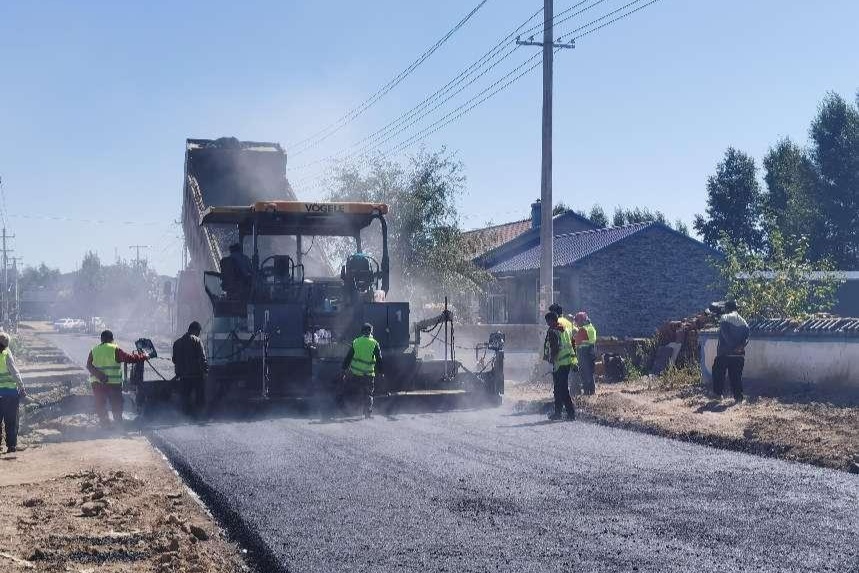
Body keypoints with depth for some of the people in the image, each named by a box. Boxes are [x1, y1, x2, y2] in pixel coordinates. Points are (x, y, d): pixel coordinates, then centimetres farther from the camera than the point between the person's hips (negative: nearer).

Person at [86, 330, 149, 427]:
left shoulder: (94, 350, 7)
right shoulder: (115, 350, -4)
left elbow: (89, 366, -4)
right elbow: (130, 358, -3)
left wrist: (99, 375, -13)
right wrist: (144, 356, 9)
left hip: (97, 383, 3)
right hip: (113, 383, -3)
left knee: (100, 405, 12)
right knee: (117, 405, 11)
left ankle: (105, 424, 11)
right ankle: (118, 423, 13)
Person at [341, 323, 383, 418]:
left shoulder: (355, 342, 2)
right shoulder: (374, 343, -4)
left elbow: (348, 357, 5)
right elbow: (379, 360, -2)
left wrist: (344, 370, 10)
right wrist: (380, 372, 7)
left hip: (355, 373, 2)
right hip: (368, 374, -2)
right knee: (368, 394, 9)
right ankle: (368, 413, 4)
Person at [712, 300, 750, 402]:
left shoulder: (724, 318, -4)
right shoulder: (743, 322, 12)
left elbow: (725, 335, -14)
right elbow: (746, 337, 1)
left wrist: (733, 347, -13)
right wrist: (741, 346, -11)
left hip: (725, 353, -4)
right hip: (739, 355, 5)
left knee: (718, 371, 11)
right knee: (736, 375, 8)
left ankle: (718, 393, 12)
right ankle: (738, 396, 3)